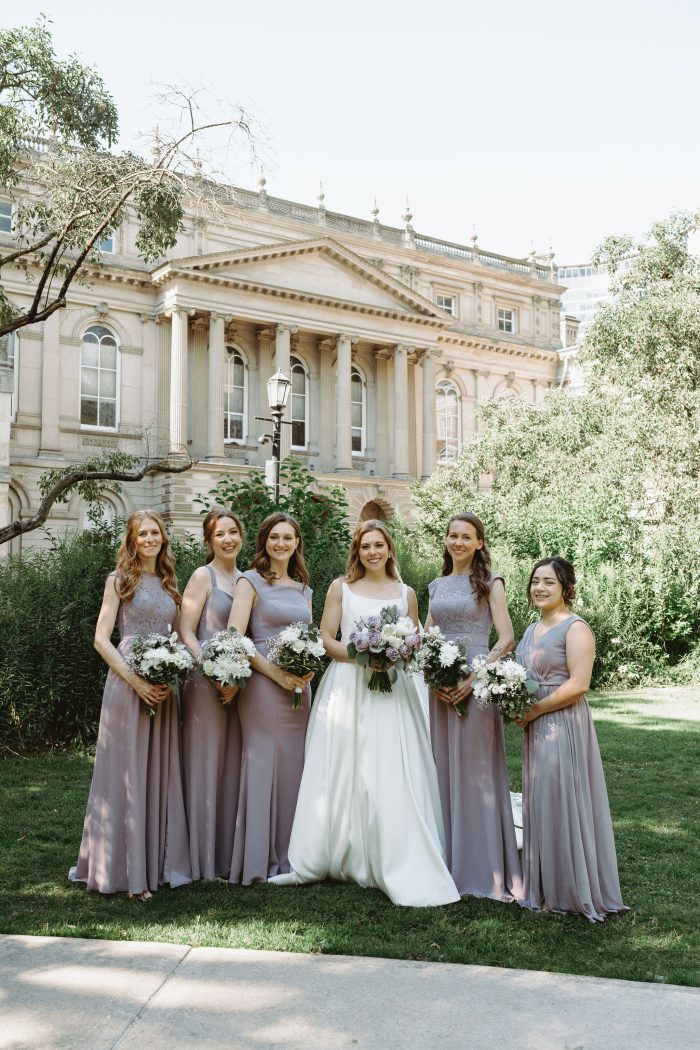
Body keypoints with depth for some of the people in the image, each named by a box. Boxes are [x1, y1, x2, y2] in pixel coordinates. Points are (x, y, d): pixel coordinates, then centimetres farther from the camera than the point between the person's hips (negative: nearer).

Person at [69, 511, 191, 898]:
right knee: (125, 774, -1)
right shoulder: (119, 580, 0)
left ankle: (158, 862, 18)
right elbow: (101, 639, -6)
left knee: (160, 773, 8)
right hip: (128, 682, -5)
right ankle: (124, 868, 7)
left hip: (164, 687, 5)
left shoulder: (168, 583, 15)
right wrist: (136, 681, -16)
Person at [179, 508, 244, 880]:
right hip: (207, 681, -6)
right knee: (206, 766, 0)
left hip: (239, 682, 6)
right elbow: (186, 633, -10)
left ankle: (229, 856, 20)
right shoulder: (203, 576, -5)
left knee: (232, 767, 10)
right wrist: (216, 676, -18)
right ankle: (204, 860, 10)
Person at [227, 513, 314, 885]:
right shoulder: (251, 581, -2)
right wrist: (275, 672, -17)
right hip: (262, 684, -6)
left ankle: (287, 857, 19)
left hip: (298, 687, 6)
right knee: (262, 764, -2)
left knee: (293, 768, 8)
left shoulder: (303, 589, 17)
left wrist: (309, 669, -2)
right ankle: (259, 860, 7)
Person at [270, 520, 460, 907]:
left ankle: (399, 868, 1)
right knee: (339, 773, 1)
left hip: (391, 691, 1)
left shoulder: (406, 594, 12)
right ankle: (316, 861, 10)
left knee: (391, 778, -5)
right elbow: (326, 639, 3)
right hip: (346, 688, 0)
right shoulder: (341, 588, 8)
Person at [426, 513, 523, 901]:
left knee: (476, 771, -2)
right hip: (440, 686, 5)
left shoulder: (489, 583, 0)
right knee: (443, 769, 8)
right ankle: (449, 861, 18)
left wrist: (474, 678, -17)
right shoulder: (437, 586, 14)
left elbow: (506, 639, -8)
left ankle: (484, 868, 7)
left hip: (476, 684, -5)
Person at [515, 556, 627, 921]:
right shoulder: (532, 630, 15)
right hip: (535, 727, 8)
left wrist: (532, 711, -16)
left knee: (563, 802, -3)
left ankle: (572, 891, 9)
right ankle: (546, 887, 22)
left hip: (563, 726, -8)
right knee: (539, 804, 12)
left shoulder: (575, 628, -11)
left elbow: (577, 684, -19)